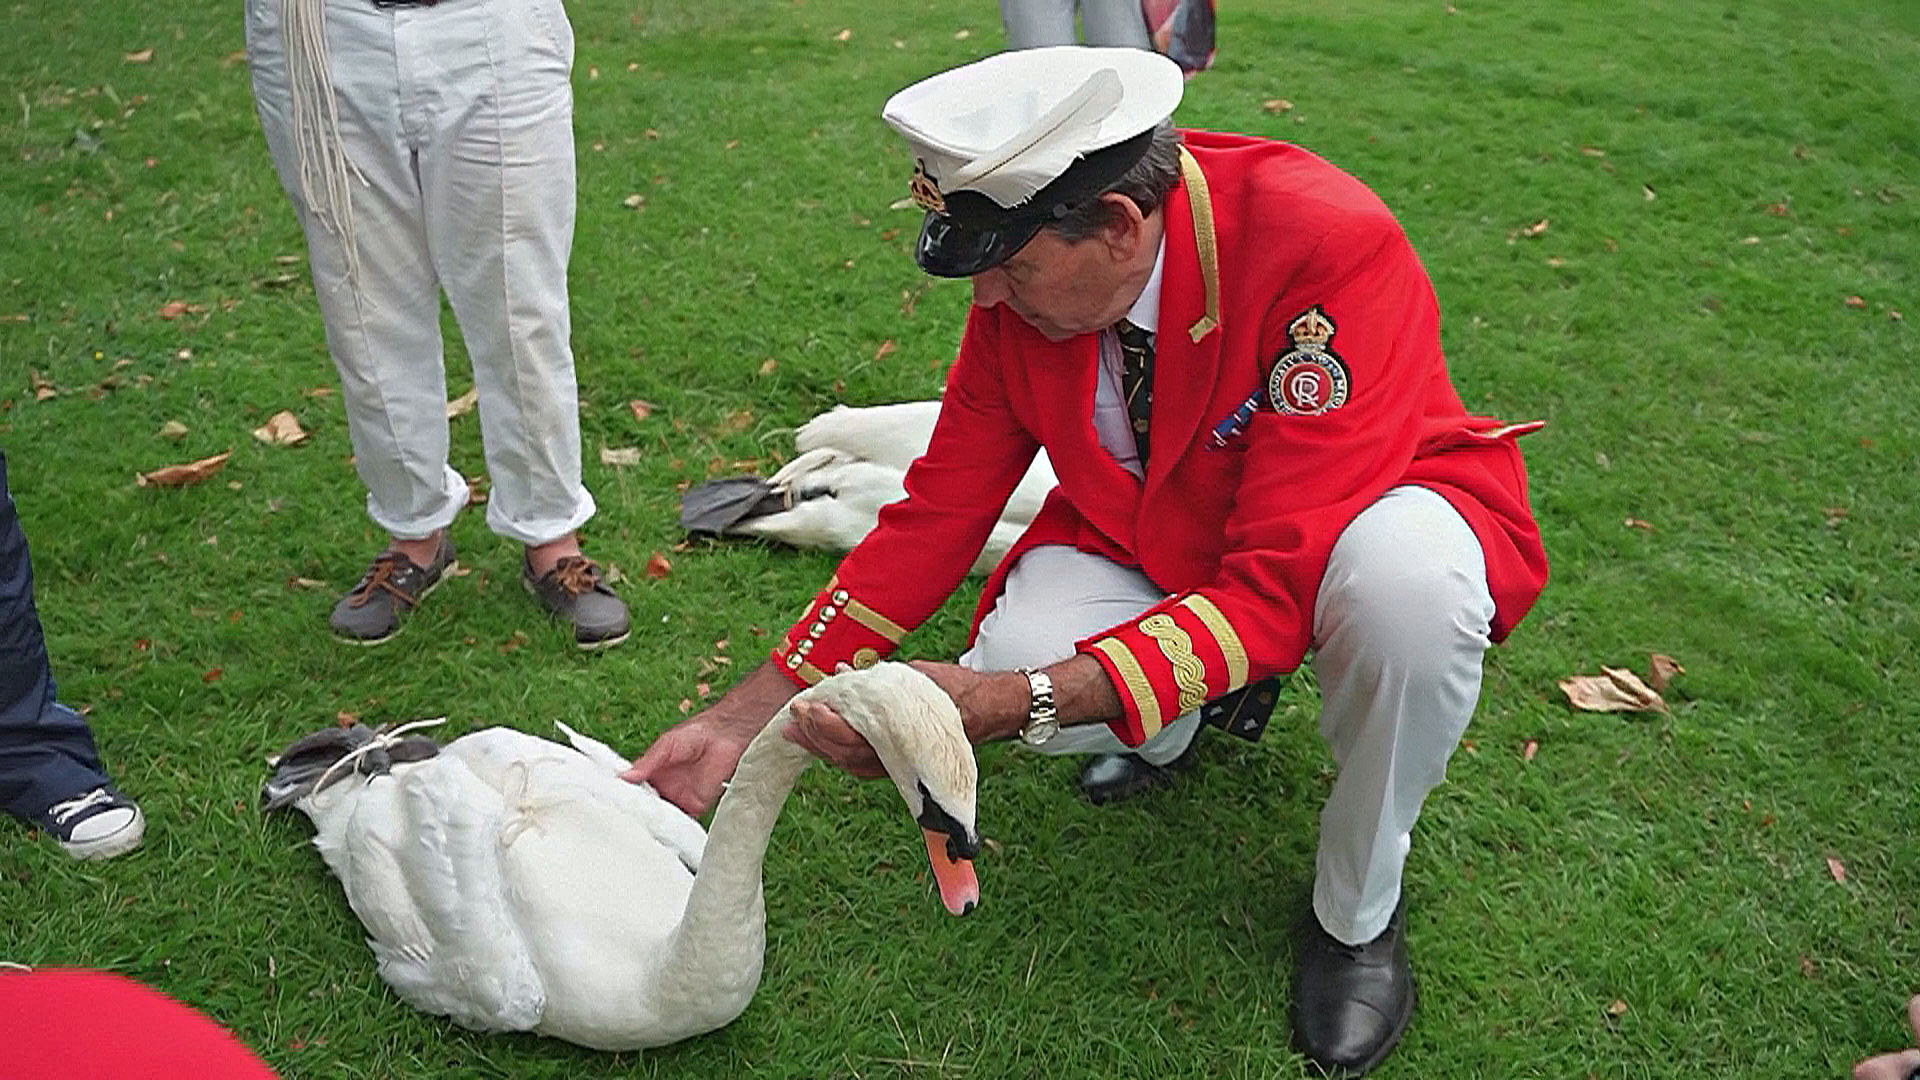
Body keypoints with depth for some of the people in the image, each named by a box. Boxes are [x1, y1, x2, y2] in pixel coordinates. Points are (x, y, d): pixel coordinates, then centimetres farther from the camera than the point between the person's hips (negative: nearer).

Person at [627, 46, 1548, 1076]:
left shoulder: (1328, 245, -34)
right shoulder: (1020, 283, -17)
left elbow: (1279, 585, -36)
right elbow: (938, 511, -10)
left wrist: (1015, 704, -44)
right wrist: (746, 715, -13)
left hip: (1353, 518, -3)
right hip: (1155, 537, 4)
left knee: (1410, 584, -39)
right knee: (1014, 658, -26)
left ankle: (1357, 915, -9)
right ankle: (1197, 703, 12)